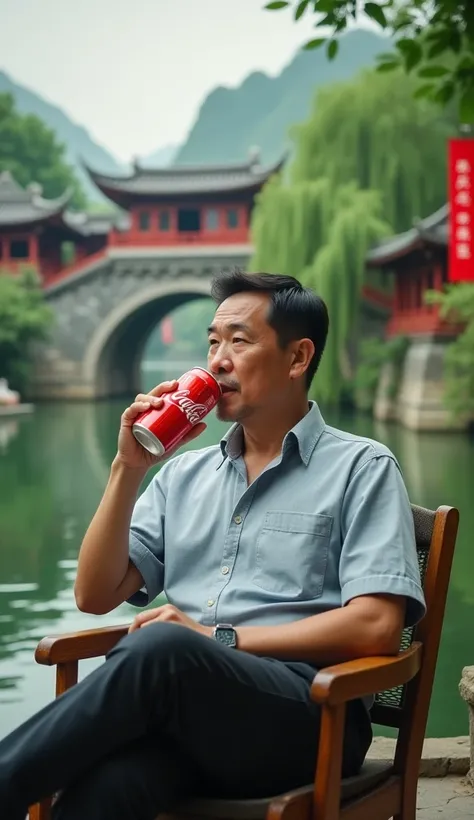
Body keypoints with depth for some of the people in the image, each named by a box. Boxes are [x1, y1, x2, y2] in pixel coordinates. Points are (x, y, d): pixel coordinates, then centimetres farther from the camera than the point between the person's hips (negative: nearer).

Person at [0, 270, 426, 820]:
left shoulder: (361, 468, 6)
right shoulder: (184, 474, 22)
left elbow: (377, 626, -7)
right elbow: (96, 597, 15)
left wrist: (219, 638, -10)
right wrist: (128, 467, 5)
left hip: (307, 717, -3)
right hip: (178, 705, 3)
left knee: (161, 650, -36)